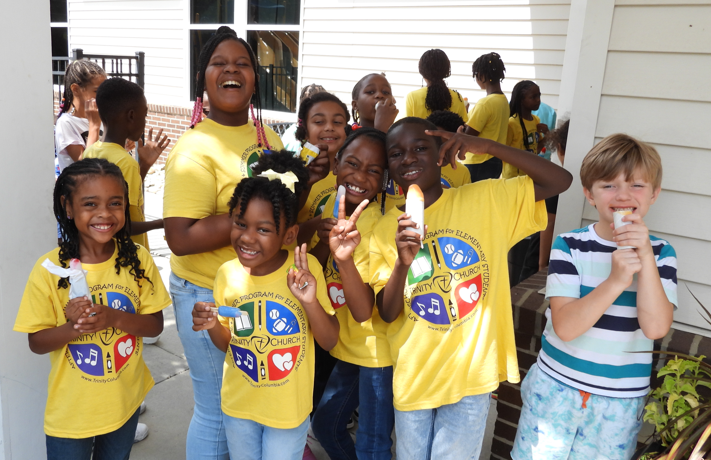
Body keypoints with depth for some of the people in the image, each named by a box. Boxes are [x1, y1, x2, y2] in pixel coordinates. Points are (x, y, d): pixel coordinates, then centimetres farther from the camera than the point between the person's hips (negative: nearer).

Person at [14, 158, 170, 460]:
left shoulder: (137, 259, -11)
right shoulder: (49, 269, -16)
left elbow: (155, 325, -6)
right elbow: (37, 342, -9)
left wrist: (114, 318, -24)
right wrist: (72, 327, -28)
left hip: (125, 404, 2)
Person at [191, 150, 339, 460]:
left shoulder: (305, 269, -19)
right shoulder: (227, 274, -11)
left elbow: (329, 341, -14)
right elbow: (227, 343, 2)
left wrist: (310, 302, -30)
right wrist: (213, 327, -18)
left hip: (289, 408, -3)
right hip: (238, 405, 3)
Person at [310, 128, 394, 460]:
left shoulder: (380, 228, -24)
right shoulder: (334, 207, -3)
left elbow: (364, 313, -27)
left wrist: (345, 257, -43)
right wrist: (324, 243, -18)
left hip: (378, 350, -7)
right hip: (348, 346, 7)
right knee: (325, 425, 24)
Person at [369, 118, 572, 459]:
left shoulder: (486, 199, -5)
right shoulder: (386, 229, -4)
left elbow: (560, 180, -9)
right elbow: (388, 313, -6)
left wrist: (488, 146, -17)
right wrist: (403, 261, -26)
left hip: (471, 373, -2)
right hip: (413, 376, 2)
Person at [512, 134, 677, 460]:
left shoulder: (660, 253, -3)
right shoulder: (569, 245, -10)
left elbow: (656, 328, -15)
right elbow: (565, 327, -19)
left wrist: (646, 257, -23)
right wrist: (616, 280, -30)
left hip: (620, 402, 1)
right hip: (557, 388, -1)